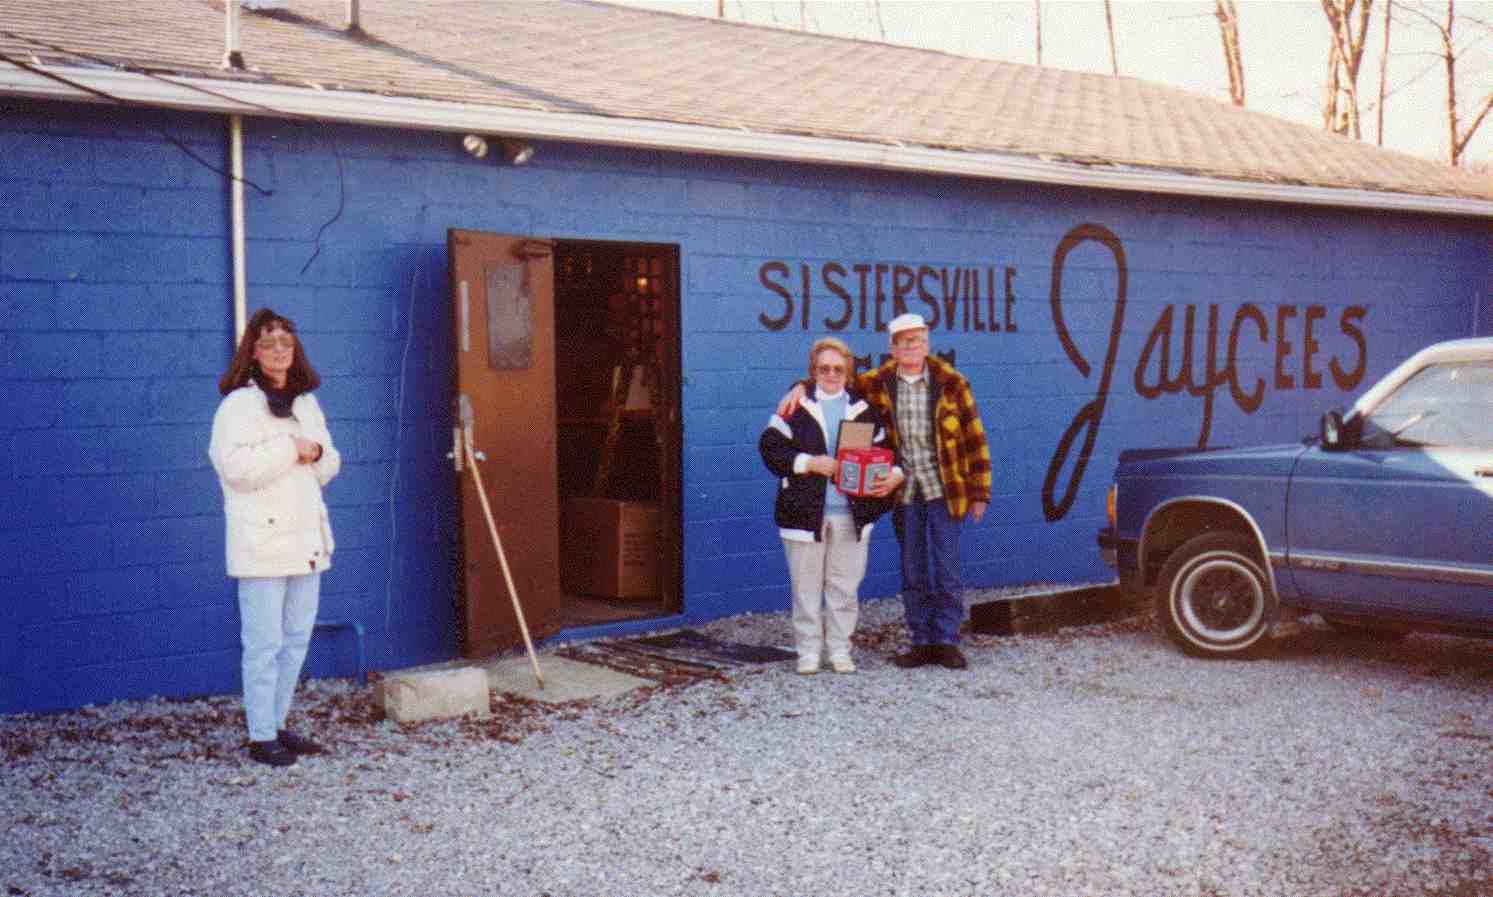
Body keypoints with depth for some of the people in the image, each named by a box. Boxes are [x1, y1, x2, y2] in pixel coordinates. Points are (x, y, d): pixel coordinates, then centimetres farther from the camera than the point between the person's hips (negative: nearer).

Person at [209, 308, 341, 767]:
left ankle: (277, 724, 24)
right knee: (264, 642, -5)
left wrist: (316, 453, -2)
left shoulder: (306, 403, 15)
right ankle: (261, 737, 3)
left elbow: (329, 465, 21)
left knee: (297, 638, 13)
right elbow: (232, 463, -22)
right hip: (262, 541, -8)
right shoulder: (239, 404, -8)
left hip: (306, 538, 8)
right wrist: (290, 450, -16)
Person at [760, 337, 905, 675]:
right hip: (805, 512, -2)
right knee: (806, 585, 5)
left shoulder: (864, 409, 9)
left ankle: (840, 650, 18)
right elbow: (770, 448, -5)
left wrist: (894, 475, -9)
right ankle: (808, 651, 15)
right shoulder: (795, 406, 1)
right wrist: (811, 463, -15)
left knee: (845, 586, 7)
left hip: (852, 514, 2)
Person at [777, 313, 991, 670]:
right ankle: (921, 642, 17)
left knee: (947, 569, -1)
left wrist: (979, 493, -3)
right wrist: (801, 387, -9)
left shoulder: (952, 384, -5)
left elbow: (975, 440, -2)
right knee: (912, 571, 8)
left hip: (943, 488, -3)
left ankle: (946, 641, 9)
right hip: (904, 491, 3)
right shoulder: (879, 384, 1)